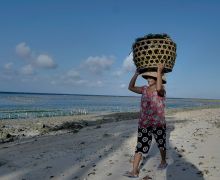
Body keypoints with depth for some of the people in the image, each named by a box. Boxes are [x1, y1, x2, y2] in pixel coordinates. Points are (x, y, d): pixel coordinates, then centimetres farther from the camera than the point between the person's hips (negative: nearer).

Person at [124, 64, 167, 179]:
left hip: (158, 124, -4)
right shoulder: (144, 89, 6)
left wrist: (159, 71, -33)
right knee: (140, 146, 0)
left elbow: (159, 88, -35)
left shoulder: (161, 90, -11)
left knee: (161, 144, 17)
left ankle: (163, 162, 42)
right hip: (144, 124, 4)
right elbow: (131, 87, 4)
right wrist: (136, 74, -1)